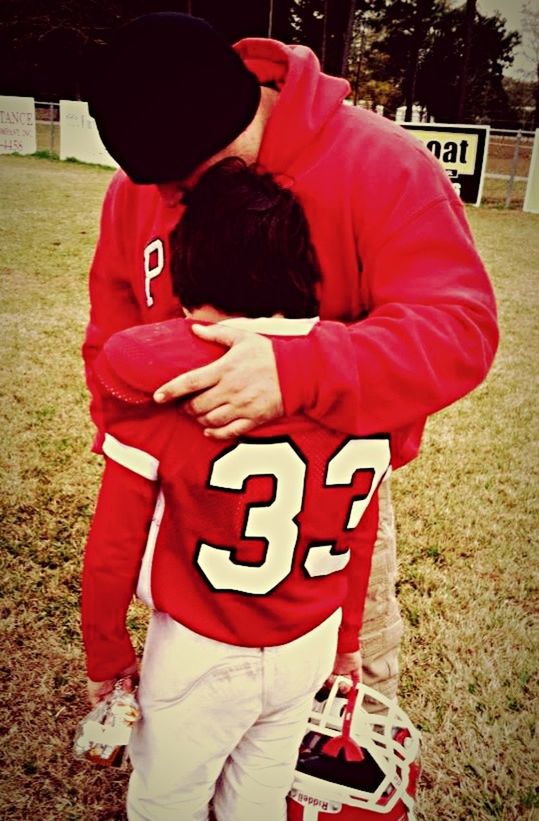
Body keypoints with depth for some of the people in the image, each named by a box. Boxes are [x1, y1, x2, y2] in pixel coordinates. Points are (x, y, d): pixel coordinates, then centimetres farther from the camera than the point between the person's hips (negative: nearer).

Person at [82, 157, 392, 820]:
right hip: (308, 650, 4)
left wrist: (105, 653, 4)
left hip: (200, 655, -3)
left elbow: (112, 550, -14)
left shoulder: (160, 392, -23)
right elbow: (359, 543, 0)